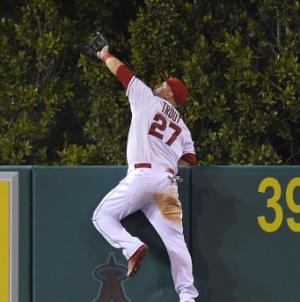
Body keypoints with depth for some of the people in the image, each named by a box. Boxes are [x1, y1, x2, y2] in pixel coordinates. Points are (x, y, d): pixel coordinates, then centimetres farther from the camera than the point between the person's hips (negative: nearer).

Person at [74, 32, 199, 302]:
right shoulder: (182, 127, 24)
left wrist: (104, 55, 34)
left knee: (103, 216, 9)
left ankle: (132, 247, -16)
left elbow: (121, 70, 18)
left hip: (142, 176, -5)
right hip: (168, 181, 5)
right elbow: (190, 159, 16)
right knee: (175, 240, 4)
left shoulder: (147, 99, 11)